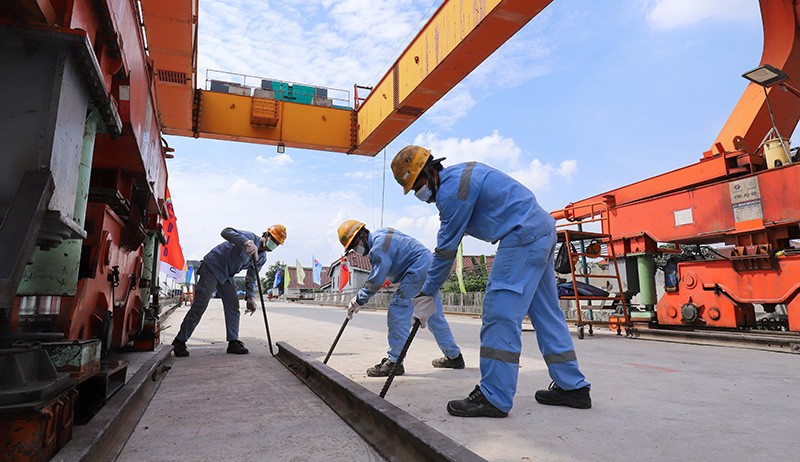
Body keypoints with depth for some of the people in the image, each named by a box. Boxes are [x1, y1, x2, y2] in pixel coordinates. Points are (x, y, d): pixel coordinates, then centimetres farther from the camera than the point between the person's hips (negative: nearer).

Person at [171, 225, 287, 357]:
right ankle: (179, 342, 4)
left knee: (233, 307, 0)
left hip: (226, 276, 8)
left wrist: (250, 297, -3)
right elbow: (226, 232, -37)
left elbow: (251, 278, 10)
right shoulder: (250, 237, -21)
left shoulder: (262, 258, 3)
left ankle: (233, 342, 5)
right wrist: (246, 242, -52)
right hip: (212, 268, -8)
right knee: (199, 307, -8)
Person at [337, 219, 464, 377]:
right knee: (435, 316, 18)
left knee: (397, 312, -10)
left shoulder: (378, 247, -16)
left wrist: (358, 300, -5)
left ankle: (394, 362, -7)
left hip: (418, 272, -11)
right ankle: (454, 357, 28)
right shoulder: (381, 233, 16)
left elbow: (375, 281, -14)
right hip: (431, 267, 11)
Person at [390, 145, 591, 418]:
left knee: (500, 313, -10)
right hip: (543, 230, 11)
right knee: (546, 313, 13)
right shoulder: (458, 174, 15)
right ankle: (572, 387, 21)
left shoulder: (452, 188, -16)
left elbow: (447, 248, -11)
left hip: (523, 236, -11)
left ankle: (493, 397, -6)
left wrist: (427, 293, -2)